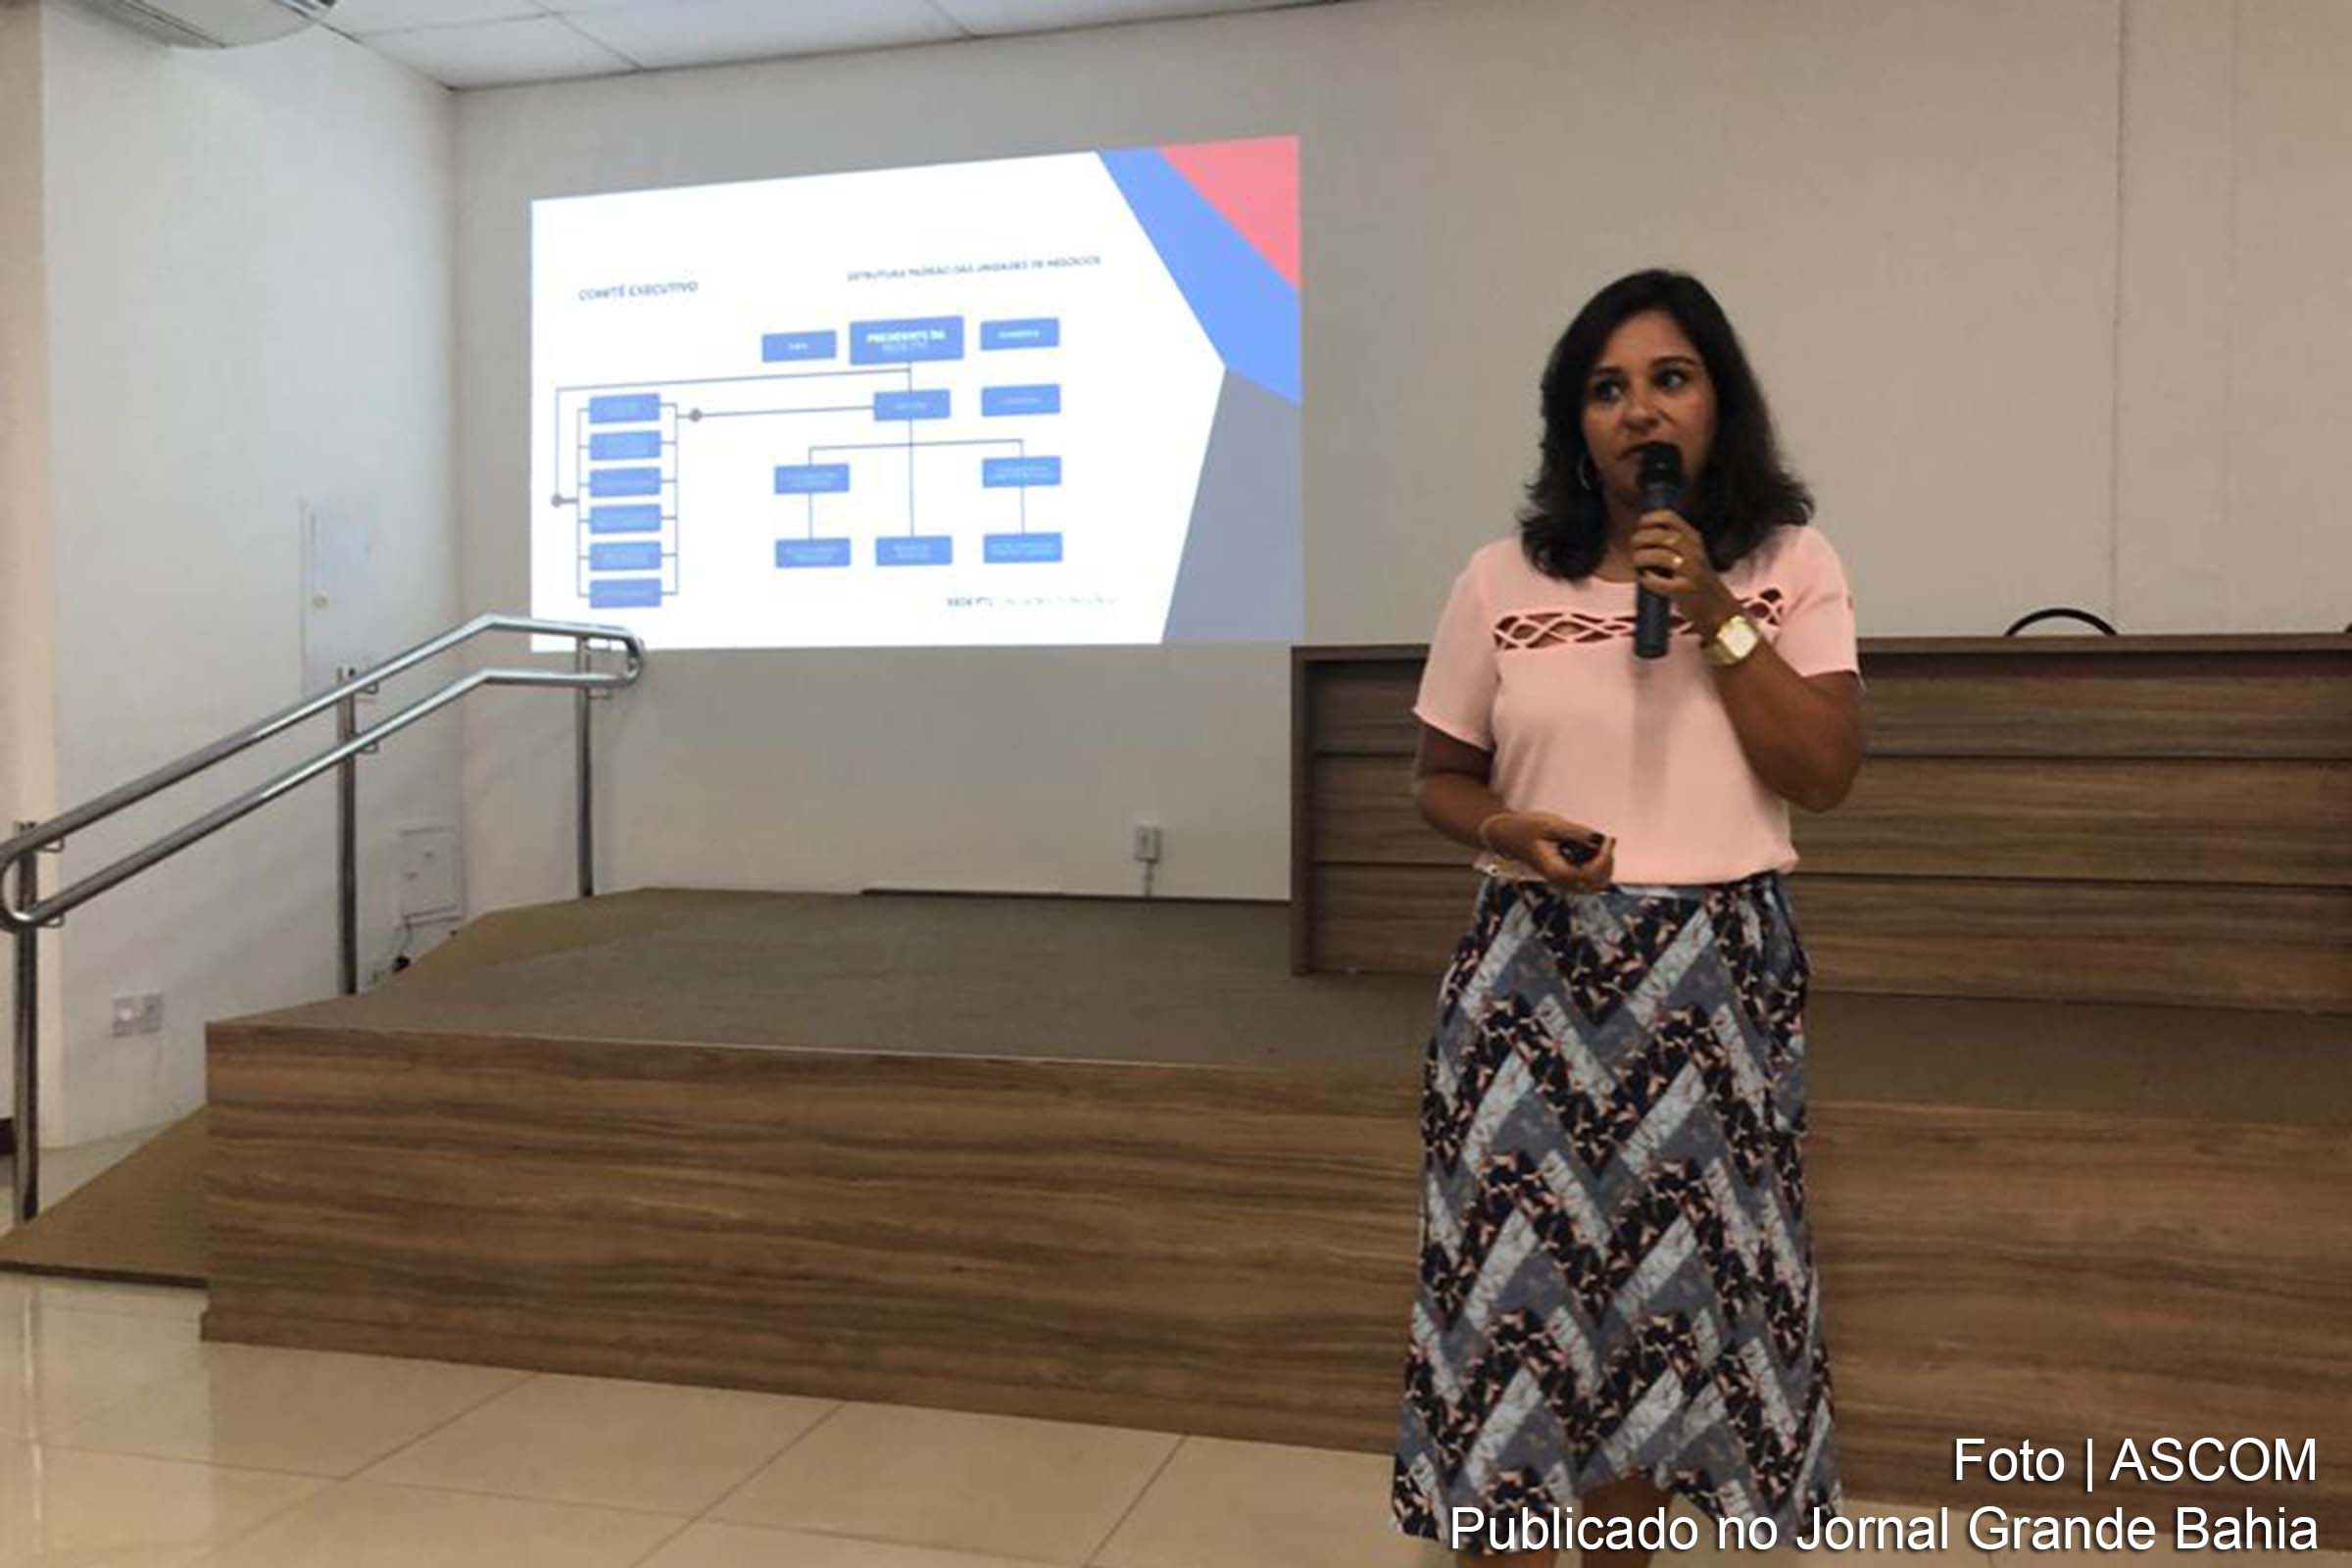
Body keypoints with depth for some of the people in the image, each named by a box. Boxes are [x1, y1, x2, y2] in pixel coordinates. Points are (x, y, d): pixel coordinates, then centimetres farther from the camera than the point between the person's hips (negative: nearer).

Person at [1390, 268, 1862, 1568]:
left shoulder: (1792, 568, 4)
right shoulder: (1504, 580, 2)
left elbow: (1826, 775, -5)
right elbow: (1438, 779, 8)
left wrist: (1717, 617, -12)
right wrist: (1510, 833, -14)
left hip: (1718, 978, 1)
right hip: (1536, 973, 0)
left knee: (1669, 1293, 8)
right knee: (1518, 1281, -1)